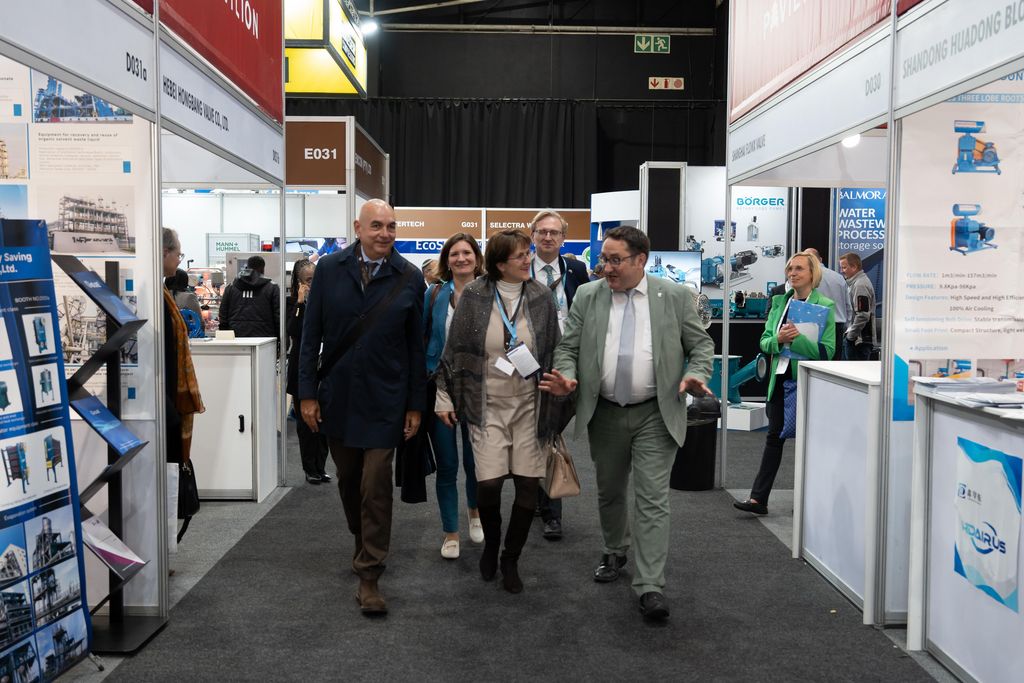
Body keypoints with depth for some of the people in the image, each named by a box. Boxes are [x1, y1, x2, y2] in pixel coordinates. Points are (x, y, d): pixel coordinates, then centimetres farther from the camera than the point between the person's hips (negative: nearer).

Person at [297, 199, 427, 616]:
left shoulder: (410, 278, -4)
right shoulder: (329, 269, -1)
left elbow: (415, 345, 0)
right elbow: (311, 334, 2)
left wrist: (415, 404, 0)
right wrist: (308, 393, -2)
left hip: (384, 401, -2)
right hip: (337, 397, 2)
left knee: (376, 486, -3)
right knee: (348, 480, 16)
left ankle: (369, 576, 6)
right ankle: (364, 545, 39)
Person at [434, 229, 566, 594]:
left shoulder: (541, 297, 0)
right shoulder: (474, 296, -4)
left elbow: (554, 352, 5)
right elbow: (454, 348, 1)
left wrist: (555, 409, 6)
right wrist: (444, 397, 2)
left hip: (529, 405, 2)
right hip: (488, 405, -1)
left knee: (528, 486, 0)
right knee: (488, 484, -9)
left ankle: (511, 559, 23)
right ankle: (491, 544, 24)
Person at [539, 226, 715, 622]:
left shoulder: (674, 296, -2)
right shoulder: (588, 296, 2)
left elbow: (701, 344, 3)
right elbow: (569, 347, 4)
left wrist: (694, 375, -15)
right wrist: (566, 377, -15)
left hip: (655, 415, -3)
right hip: (604, 414, 3)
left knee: (652, 499, -5)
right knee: (610, 492, 18)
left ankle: (650, 587, 0)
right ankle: (615, 553, 41)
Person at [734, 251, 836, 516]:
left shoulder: (824, 305, -6)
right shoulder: (780, 301, 9)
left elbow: (827, 351, -13)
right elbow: (764, 340, 7)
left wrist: (798, 337, -23)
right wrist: (779, 339, -14)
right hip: (781, 377, 5)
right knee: (774, 436, 6)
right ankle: (758, 498, 7)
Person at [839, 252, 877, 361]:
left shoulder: (860, 285, -15)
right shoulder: (854, 283, 18)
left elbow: (862, 315, -21)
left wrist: (851, 336, -14)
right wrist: (848, 334, 17)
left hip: (858, 340, -10)